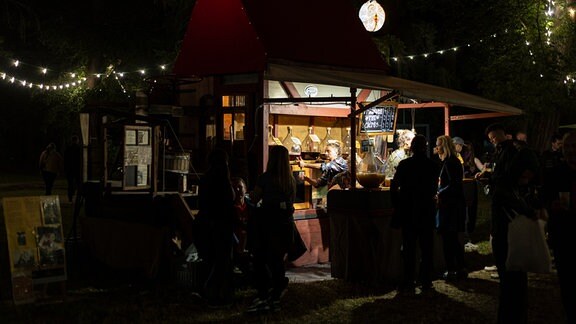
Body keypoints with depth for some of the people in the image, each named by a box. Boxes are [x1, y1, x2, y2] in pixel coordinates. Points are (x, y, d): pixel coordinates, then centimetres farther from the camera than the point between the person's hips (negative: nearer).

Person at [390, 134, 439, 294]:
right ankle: (426, 282, 12)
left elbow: (394, 187, -5)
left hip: (407, 210, 0)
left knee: (409, 247, 6)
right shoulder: (432, 165, -5)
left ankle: (408, 282, 6)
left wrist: (397, 206, 6)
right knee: (426, 246, 10)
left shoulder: (404, 164, -7)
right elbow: (434, 189, 3)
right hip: (426, 210, 1)